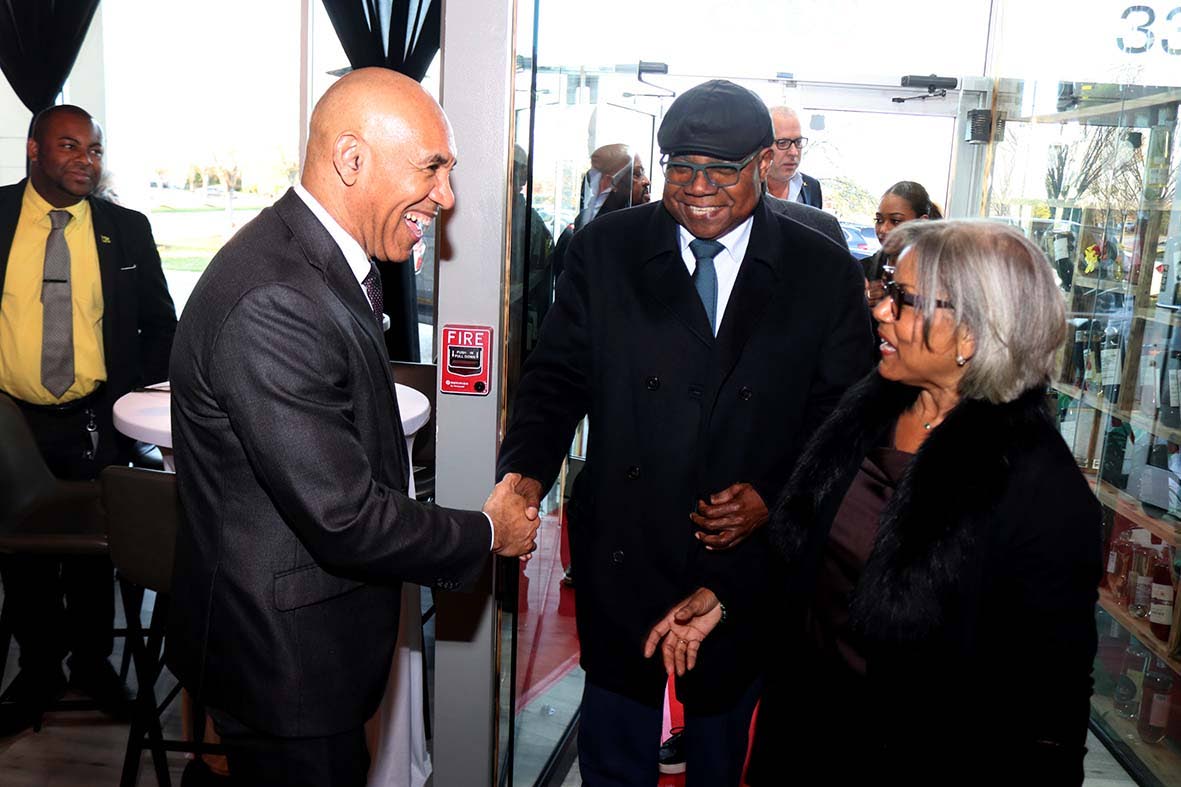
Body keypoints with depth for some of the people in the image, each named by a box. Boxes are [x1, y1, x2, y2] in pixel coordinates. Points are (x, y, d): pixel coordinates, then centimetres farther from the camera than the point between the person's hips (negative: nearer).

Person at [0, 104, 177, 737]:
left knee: (93, 552, 14)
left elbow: (161, 324, 7)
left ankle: (92, 660, 34)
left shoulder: (126, 229, 0)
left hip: (96, 424, 0)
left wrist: (133, 394, -3)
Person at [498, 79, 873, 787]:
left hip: (749, 559, 0)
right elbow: (557, 379, -4)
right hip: (623, 559, 0)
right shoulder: (604, 251, -3)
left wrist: (774, 498, -15)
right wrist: (526, 473, -21)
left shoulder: (826, 273, -5)